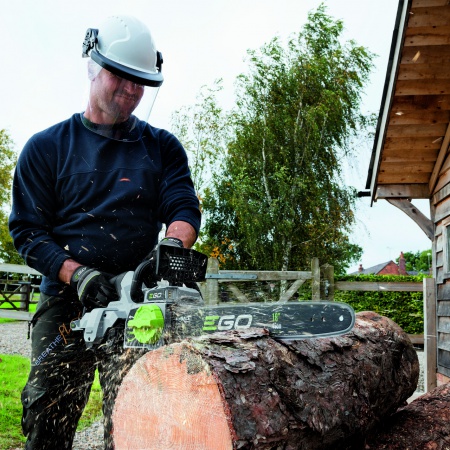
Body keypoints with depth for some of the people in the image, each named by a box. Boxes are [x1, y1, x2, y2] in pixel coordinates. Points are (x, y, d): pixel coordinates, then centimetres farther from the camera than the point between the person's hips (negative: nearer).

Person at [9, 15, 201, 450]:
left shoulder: (162, 147, 13)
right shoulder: (46, 148, 9)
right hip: (64, 304, 0)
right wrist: (78, 274, -13)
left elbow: (184, 208, 2)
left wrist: (172, 246, -21)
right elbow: (27, 230, 3)